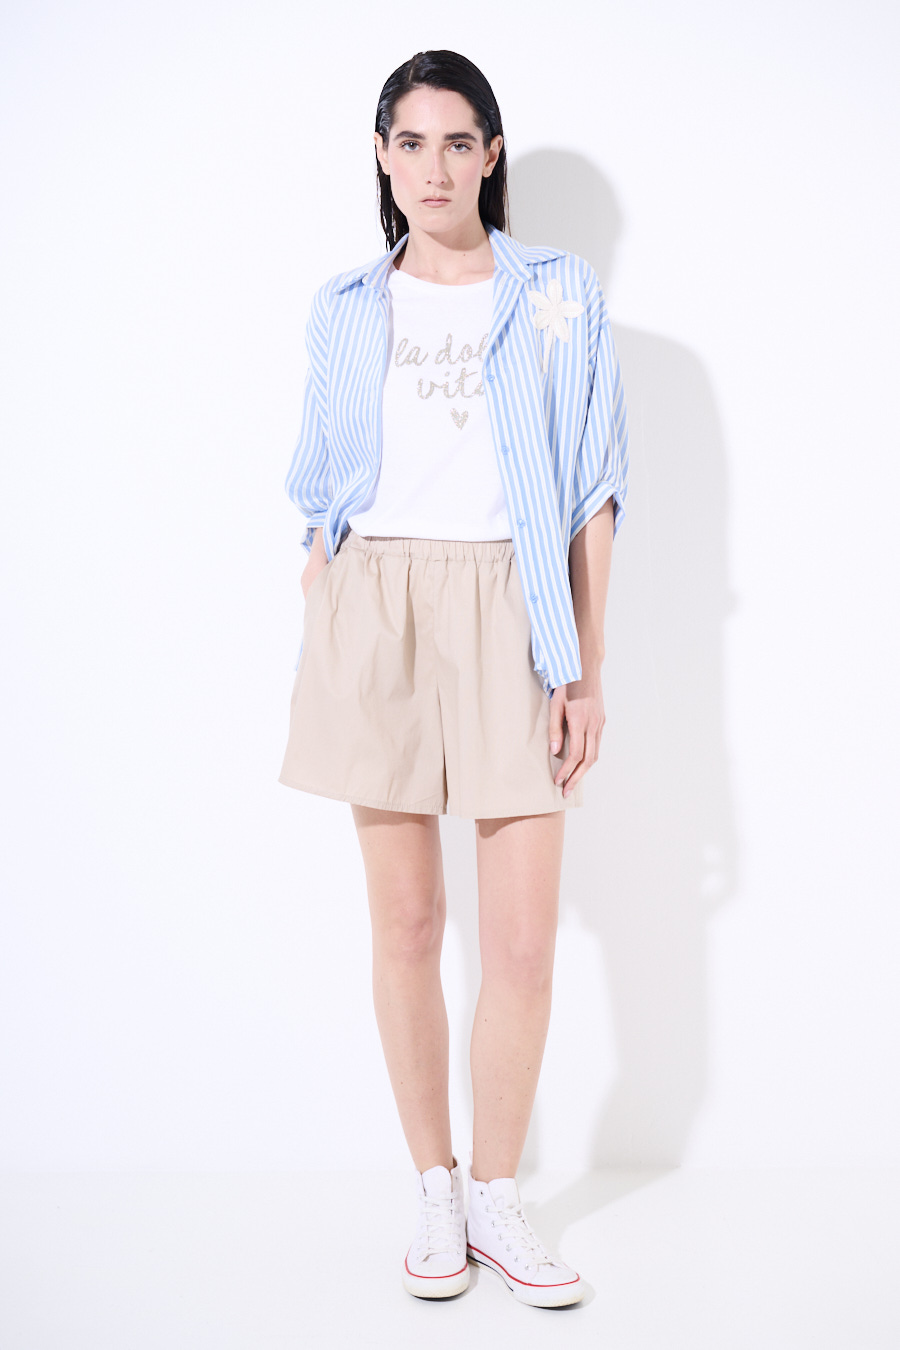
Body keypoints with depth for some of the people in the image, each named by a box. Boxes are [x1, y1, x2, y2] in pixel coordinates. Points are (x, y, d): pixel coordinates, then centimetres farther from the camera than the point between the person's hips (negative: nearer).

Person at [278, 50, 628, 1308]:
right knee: (406, 918, 5)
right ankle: (435, 1192, 20)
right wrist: (314, 654, 6)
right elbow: (323, 502, 13)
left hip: (511, 612, -1)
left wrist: (588, 668, -2)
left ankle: (499, 1198, 16)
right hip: (375, 611, 1)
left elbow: (593, 493, 4)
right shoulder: (345, 311, 11)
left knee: (525, 937, -3)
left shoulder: (560, 293, 6)